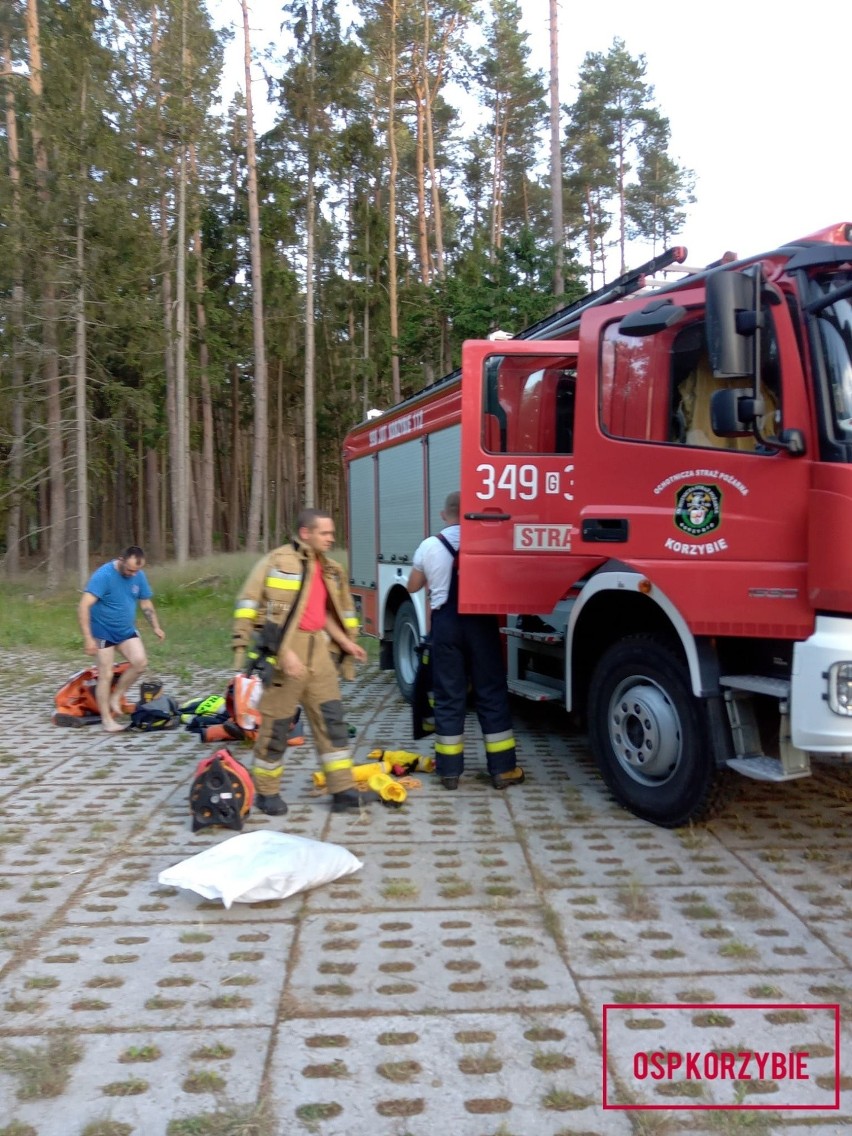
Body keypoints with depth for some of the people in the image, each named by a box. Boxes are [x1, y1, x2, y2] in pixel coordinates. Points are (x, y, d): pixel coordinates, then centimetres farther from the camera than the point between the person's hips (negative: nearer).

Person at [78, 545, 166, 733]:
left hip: (127, 630, 5)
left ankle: (116, 697, 7)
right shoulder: (103, 575, -23)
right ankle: (106, 719, 9)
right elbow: (84, 607, -28)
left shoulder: (139, 576, -4)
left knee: (140, 662, -14)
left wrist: (156, 627, 5)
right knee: (106, 675, -3)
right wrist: (88, 637, -32)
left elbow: (146, 603, 11)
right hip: (103, 632, -5)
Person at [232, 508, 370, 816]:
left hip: (318, 650, 7)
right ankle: (266, 792, 19)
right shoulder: (278, 562, -11)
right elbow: (251, 609, -15)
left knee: (332, 718, 5)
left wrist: (346, 643, 9)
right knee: (276, 724, 3)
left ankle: (343, 790, 12)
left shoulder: (329, 569, 13)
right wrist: (284, 651, -21)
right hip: (283, 649, -7)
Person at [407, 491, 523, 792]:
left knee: (449, 697, 7)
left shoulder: (429, 546, 2)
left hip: (445, 624, 1)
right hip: (480, 622, -1)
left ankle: (450, 771, 10)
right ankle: (502, 769, 9)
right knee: (491, 694, 6)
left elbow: (413, 587, 15)